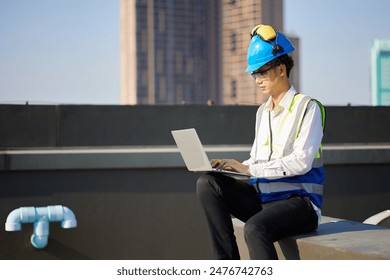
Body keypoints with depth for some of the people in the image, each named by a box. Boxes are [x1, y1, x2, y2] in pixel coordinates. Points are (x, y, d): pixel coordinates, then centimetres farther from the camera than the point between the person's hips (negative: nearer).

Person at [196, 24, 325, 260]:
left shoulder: (308, 107, -6)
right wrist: (231, 167, -1)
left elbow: (301, 162, -17)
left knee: (255, 228, -35)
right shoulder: (262, 111, 18)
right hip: (263, 196, 7)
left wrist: (250, 169, -19)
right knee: (208, 183, -12)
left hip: (299, 201, -7)